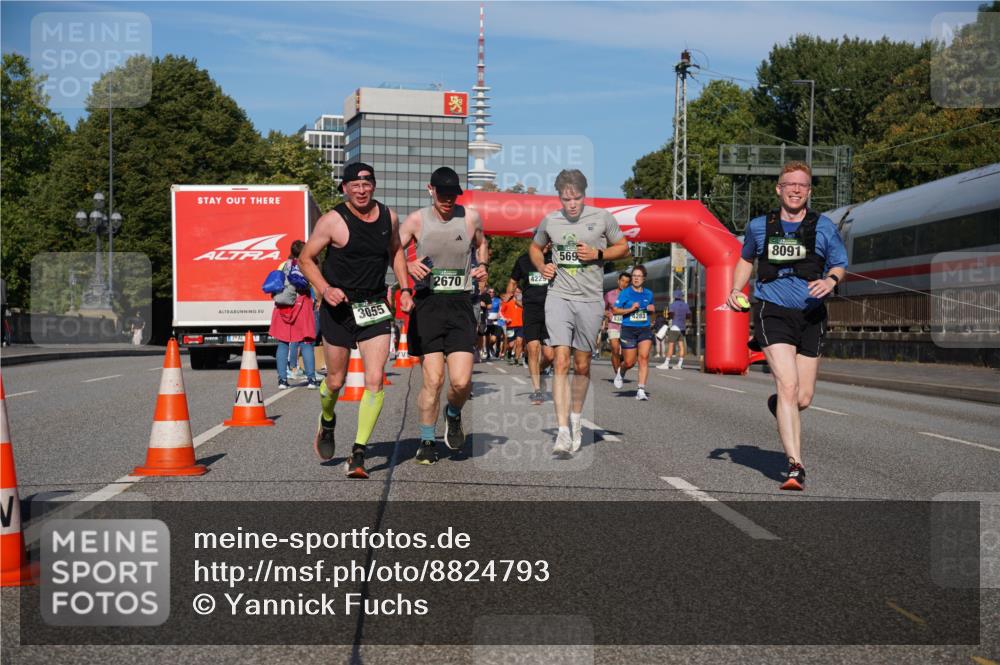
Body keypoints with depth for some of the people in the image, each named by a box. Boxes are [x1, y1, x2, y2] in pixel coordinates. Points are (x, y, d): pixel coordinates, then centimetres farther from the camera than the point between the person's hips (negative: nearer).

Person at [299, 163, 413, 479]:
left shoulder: (388, 217, 4)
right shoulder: (333, 221, -9)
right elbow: (306, 258, -3)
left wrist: (404, 288, 11)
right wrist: (325, 289, -18)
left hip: (375, 308, 3)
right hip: (339, 308, -3)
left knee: (375, 381, -10)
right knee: (335, 380, 8)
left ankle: (358, 455, -3)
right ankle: (327, 422, 44)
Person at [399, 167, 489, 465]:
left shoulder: (470, 218, 5)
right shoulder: (416, 220, 1)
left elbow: (481, 244, 25)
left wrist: (482, 265, 6)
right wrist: (408, 266, -11)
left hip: (460, 305, 1)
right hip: (428, 303, -1)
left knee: (461, 381, -9)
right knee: (433, 379, -5)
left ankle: (454, 414, 26)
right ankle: (427, 441, 14)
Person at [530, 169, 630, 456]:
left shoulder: (602, 217, 0)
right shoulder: (549, 221, 5)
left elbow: (623, 247, 11)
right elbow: (535, 247, 23)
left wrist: (598, 254, -8)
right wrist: (542, 266, 2)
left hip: (590, 300, 0)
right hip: (559, 297, 0)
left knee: (582, 366, 9)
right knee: (561, 362, -13)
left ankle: (576, 419, 31)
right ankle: (563, 432, -15)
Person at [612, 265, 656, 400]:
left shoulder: (648, 294, 11)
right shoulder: (625, 293, -1)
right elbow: (615, 310, -4)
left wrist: (652, 309, 3)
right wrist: (631, 309, -15)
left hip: (645, 329, 2)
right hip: (628, 329, -2)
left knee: (644, 357, -14)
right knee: (629, 362, 0)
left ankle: (641, 390, -13)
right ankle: (620, 371, 38)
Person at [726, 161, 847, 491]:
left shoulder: (824, 227, 4)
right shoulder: (759, 226, 6)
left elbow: (840, 264, 12)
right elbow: (746, 259, 24)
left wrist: (830, 280, -12)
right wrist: (736, 290, 7)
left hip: (810, 316, 2)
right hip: (772, 312, -2)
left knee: (803, 398, 4)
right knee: (788, 385, -19)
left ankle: (777, 404, 42)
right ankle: (795, 465, -19)